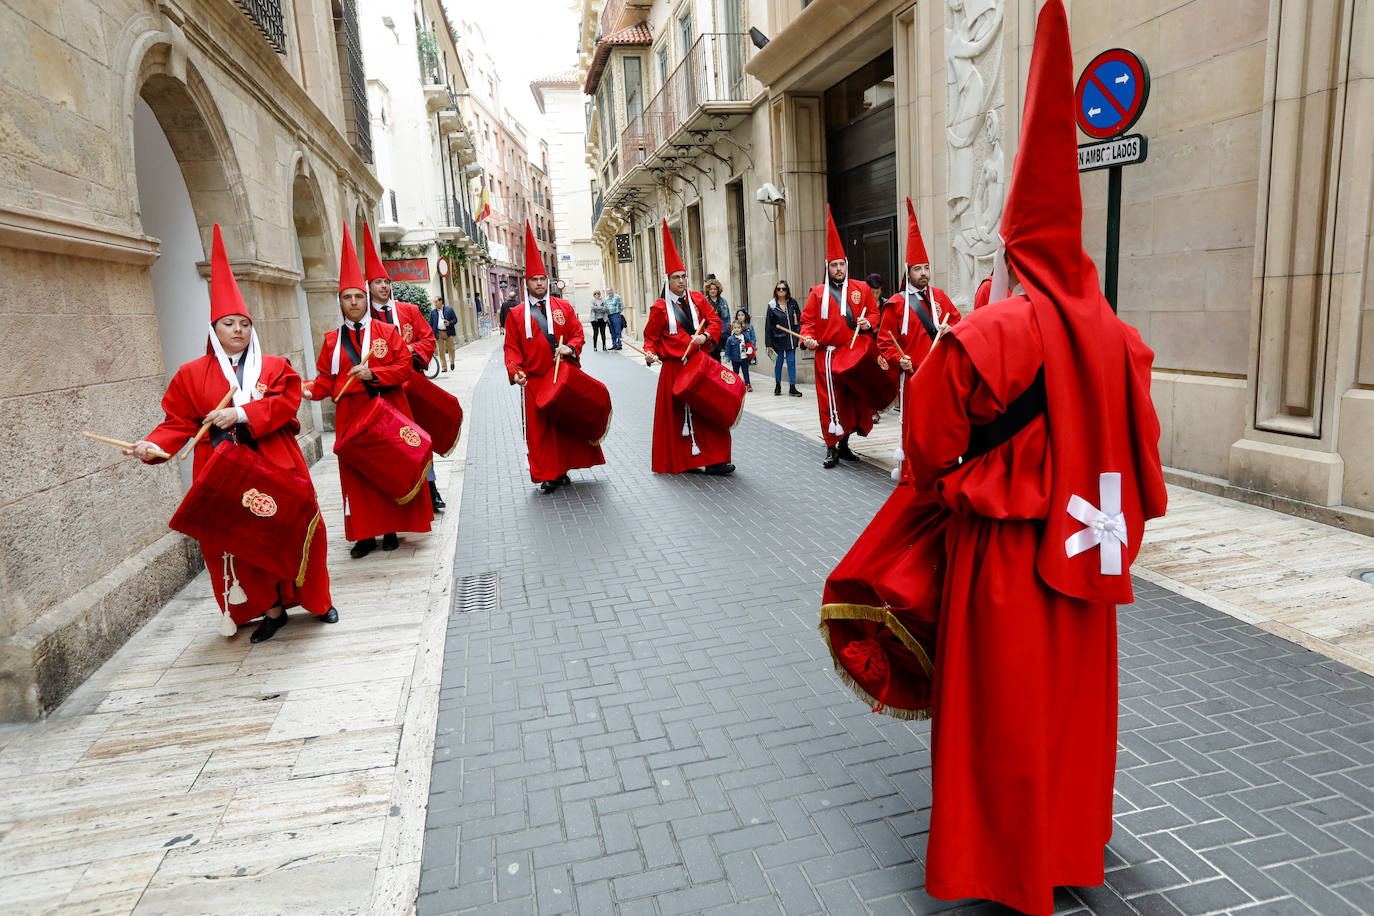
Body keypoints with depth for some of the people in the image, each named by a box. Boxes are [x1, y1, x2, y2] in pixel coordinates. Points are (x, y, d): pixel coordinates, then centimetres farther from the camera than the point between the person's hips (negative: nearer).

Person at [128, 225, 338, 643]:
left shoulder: (274, 366, 8)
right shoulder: (191, 374, 9)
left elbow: (287, 403, -7)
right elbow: (179, 421, 6)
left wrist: (242, 413, -18)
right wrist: (152, 446, -12)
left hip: (277, 465, 0)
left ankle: (316, 599, 20)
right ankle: (271, 609, 13)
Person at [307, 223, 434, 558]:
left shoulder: (387, 332, 2)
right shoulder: (332, 340, 9)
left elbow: (404, 367, -5)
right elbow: (327, 379, 9)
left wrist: (373, 374, -18)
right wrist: (311, 391, -11)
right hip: (351, 416, 2)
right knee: (356, 474, 2)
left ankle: (391, 529, 16)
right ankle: (365, 534, 10)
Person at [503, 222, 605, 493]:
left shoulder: (564, 307, 7)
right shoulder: (516, 314, 4)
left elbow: (578, 334, 6)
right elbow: (512, 348, 2)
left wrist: (569, 347, -15)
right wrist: (514, 370, -15)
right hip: (535, 381, -1)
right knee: (539, 430, 1)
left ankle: (562, 469, 21)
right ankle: (547, 476, 10)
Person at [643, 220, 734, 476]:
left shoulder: (697, 299, 8)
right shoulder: (660, 308, 0)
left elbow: (715, 322, 6)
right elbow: (651, 336, 4)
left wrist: (705, 336, -13)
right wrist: (650, 353, -14)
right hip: (674, 367, -3)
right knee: (676, 413, 2)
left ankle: (713, 458, 4)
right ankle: (677, 461, 14)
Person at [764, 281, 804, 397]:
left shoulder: (792, 303, 4)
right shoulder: (772, 305, -3)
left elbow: (800, 317, 12)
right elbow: (768, 325, -3)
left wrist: (798, 330, 0)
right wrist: (768, 344, -6)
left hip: (791, 338, 2)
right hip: (778, 339, -2)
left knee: (791, 362, 1)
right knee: (778, 362, 7)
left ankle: (792, 388, 5)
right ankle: (778, 386, 24)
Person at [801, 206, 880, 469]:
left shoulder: (861, 289, 10)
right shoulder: (818, 294, 6)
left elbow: (874, 312, 14)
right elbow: (808, 320, 5)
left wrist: (868, 323, -7)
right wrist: (807, 337, -14)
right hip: (828, 356, -2)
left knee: (854, 399, 7)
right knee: (831, 401, -5)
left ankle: (844, 443, 20)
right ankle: (831, 448, 1)